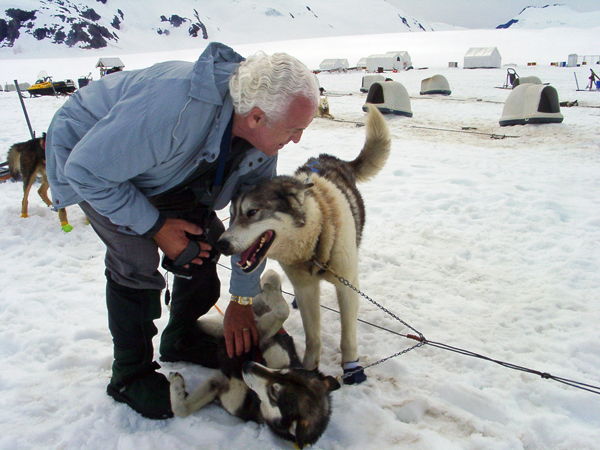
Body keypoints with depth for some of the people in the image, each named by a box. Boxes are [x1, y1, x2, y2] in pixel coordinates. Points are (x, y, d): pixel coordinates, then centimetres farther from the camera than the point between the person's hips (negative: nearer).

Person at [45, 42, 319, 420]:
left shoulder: (260, 130, -20)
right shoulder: (173, 109, -44)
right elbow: (87, 170, -32)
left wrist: (243, 299, -8)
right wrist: (154, 226, -26)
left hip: (162, 171, 6)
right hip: (90, 159, -6)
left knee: (206, 237, -3)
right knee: (137, 260, -20)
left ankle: (182, 339, 20)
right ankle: (130, 375, 2)